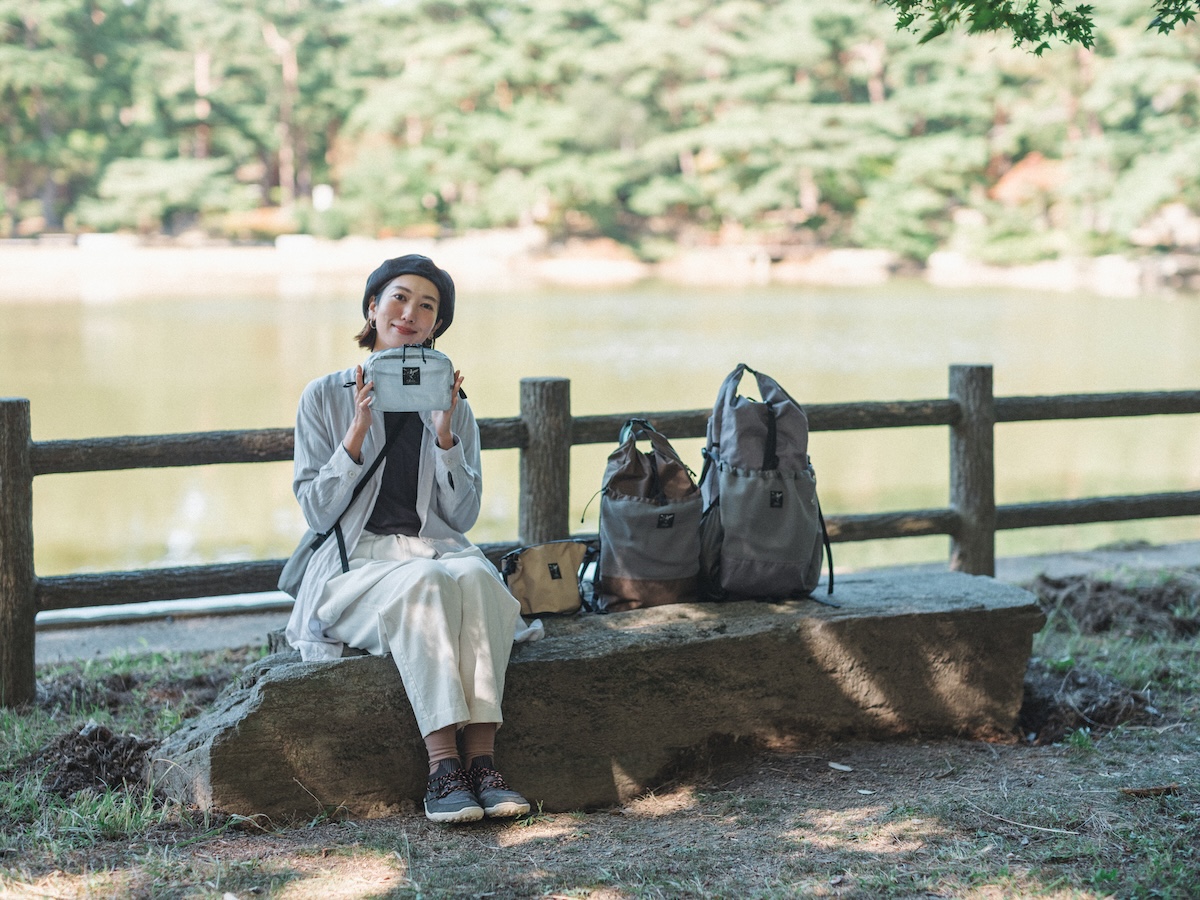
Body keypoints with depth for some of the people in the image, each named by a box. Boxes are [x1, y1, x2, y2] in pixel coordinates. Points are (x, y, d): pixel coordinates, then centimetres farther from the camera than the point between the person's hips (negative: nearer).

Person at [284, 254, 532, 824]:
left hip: (436, 550, 3)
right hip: (356, 561, -2)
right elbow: (317, 513, -1)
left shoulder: (452, 405, 14)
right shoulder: (325, 399, 6)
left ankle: (481, 757, -38)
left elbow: (462, 517, 6)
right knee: (425, 584, -36)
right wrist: (358, 432, -13)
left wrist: (444, 435, -7)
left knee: (477, 575, -34)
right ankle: (443, 766, -40)